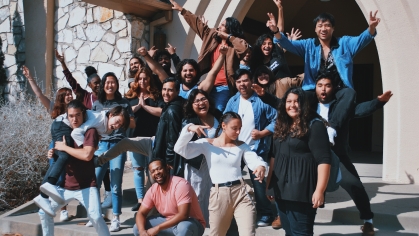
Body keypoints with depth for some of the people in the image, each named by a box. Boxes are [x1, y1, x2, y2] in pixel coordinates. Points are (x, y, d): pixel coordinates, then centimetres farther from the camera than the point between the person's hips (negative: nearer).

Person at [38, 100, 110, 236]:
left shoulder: (90, 132, -11)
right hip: (64, 186, 7)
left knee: (96, 217, -21)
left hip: (86, 187, -6)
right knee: (44, 212, 11)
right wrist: (53, 154, 0)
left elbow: (87, 155, -27)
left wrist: (64, 147, -17)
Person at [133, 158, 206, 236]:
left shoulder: (180, 184, -25)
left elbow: (183, 215, -32)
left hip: (192, 224, -6)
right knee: (137, 228, -6)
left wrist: (158, 228, -31)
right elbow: (141, 213, -2)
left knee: (184, 228, -42)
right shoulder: (152, 190, -4)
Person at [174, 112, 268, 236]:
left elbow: (255, 160, -5)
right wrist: (189, 129, -20)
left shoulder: (242, 146, 9)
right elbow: (180, 149, -5)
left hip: (240, 192, 1)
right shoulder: (206, 143, 1)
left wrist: (261, 167, -29)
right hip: (219, 194, -1)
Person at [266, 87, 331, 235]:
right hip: (281, 188, 8)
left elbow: (323, 160, -15)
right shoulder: (282, 126, 14)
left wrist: (319, 191, -21)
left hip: (302, 190, -7)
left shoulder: (314, 125, -10)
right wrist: (268, 183, 17)